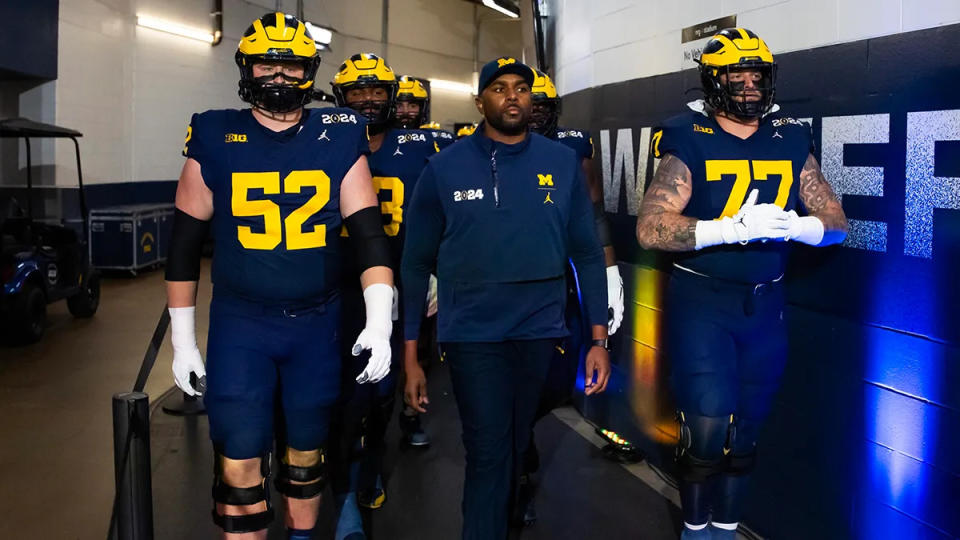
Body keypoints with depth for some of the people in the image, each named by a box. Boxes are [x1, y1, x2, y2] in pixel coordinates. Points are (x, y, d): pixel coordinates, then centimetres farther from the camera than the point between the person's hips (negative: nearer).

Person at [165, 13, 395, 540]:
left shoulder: (339, 138, -2)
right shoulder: (214, 138, -2)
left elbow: (369, 232, -3)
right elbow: (185, 243, 3)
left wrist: (380, 321, -13)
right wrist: (182, 339, 3)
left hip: (318, 324, 1)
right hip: (239, 326, -1)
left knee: (306, 450, 15)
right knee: (240, 461, -2)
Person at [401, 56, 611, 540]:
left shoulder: (563, 163, 2)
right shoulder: (445, 169, -2)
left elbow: (587, 254, 4)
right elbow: (416, 263, 0)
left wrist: (599, 340, -1)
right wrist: (410, 356, -3)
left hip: (541, 333, 2)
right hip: (472, 335, -2)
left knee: (518, 451, 17)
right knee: (489, 456, -2)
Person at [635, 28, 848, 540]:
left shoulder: (791, 142, 4)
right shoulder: (689, 142, -8)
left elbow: (836, 221, 5)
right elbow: (649, 227, -19)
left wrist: (795, 226, -18)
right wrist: (734, 229, -29)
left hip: (765, 305, 4)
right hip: (702, 300, -4)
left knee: (745, 428, 14)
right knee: (707, 427, -8)